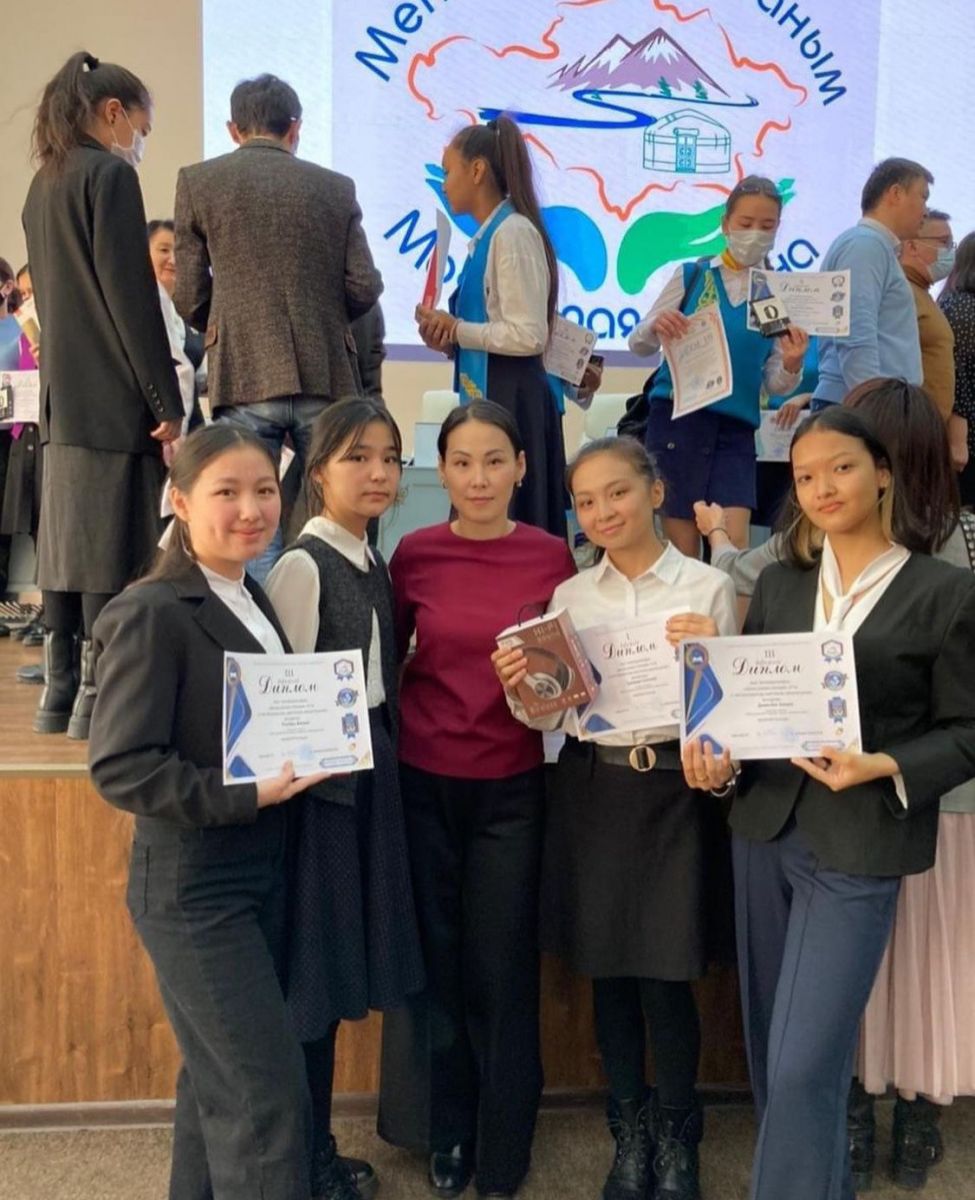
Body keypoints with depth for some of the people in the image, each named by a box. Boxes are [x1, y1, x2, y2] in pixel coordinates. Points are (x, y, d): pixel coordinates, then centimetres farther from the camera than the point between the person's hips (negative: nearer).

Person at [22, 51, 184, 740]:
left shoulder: (44, 183, 19)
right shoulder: (111, 175, -8)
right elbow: (131, 297, -15)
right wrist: (168, 402, -15)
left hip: (64, 398, 9)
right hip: (114, 399, -9)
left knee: (67, 543, 10)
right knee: (112, 550, -5)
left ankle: (60, 696, 16)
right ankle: (99, 700, -1)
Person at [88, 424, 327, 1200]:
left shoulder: (253, 601, 8)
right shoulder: (151, 614, -17)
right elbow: (119, 768, -21)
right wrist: (246, 795, -24)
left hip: (263, 875, 8)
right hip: (194, 892, -8)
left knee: (218, 1081, 21)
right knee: (269, 1095, -2)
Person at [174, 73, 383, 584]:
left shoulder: (198, 181, 5)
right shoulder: (335, 187, 9)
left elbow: (189, 297, 4)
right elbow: (364, 289, 3)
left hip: (244, 375, -1)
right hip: (326, 375, 2)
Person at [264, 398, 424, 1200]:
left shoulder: (375, 565, 9)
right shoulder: (303, 564, -14)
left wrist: (387, 754, 5)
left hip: (373, 768, 8)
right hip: (320, 772, -8)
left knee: (341, 962, 16)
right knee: (313, 965, 4)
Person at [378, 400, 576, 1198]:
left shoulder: (551, 556, -4)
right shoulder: (414, 554, -3)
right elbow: (388, 656, 8)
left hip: (513, 786, 0)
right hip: (424, 780, 1)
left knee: (502, 965, 10)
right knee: (435, 958, 13)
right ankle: (443, 1133, 37)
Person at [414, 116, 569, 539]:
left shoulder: (514, 233, -12)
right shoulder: (485, 236, 14)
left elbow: (528, 336, -18)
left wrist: (457, 330, -9)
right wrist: (449, 338, 3)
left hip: (510, 399, -9)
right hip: (485, 396, 9)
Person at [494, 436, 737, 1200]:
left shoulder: (708, 587, -3)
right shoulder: (569, 596, 5)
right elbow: (550, 716, 6)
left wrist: (708, 654, -20)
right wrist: (519, 690, -14)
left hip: (676, 787, -2)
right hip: (592, 788, 3)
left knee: (668, 974, 3)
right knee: (608, 968, 12)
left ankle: (677, 1139, 29)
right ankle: (631, 1130, 34)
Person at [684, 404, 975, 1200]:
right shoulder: (779, 583, 7)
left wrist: (883, 767, -19)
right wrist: (719, 758, -9)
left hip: (859, 846, -5)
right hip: (764, 829, 5)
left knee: (805, 1066, -3)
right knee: (771, 1048, 18)